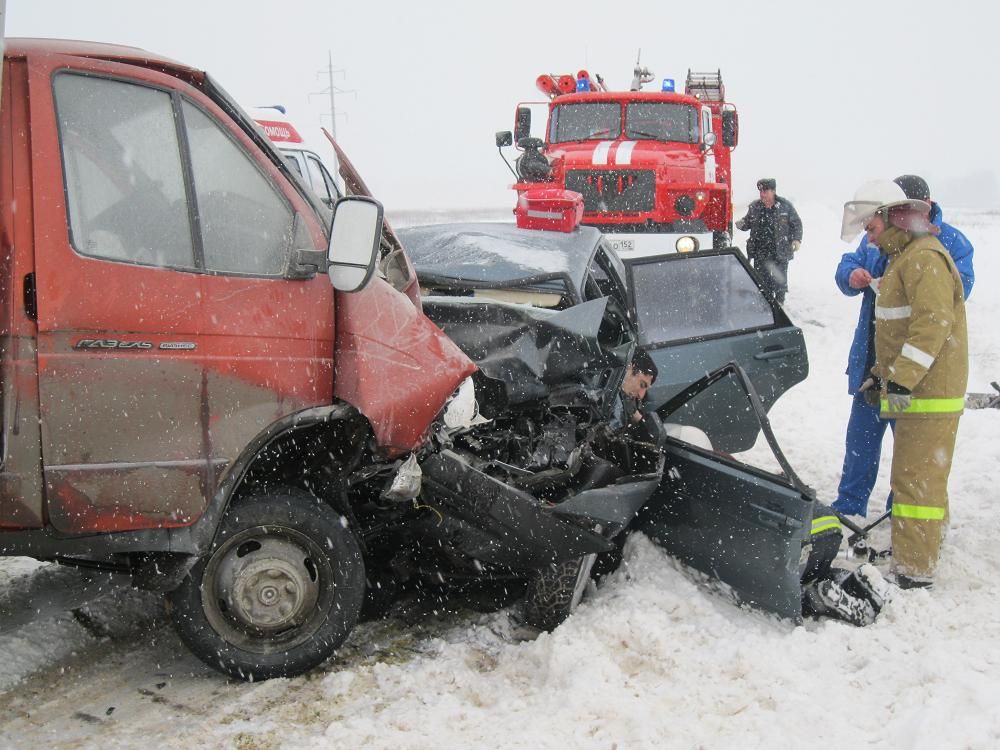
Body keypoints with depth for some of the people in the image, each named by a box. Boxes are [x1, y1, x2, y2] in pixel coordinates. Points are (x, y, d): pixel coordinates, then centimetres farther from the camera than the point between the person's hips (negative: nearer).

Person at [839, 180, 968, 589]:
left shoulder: (925, 257, -16)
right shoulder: (903, 258, 19)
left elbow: (934, 325, -25)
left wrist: (901, 380, -28)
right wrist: (880, 375, 25)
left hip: (928, 394, -11)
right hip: (913, 389, 11)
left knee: (917, 479, -8)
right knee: (913, 476, 17)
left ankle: (914, 571, -4)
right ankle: (914, 551, 28)